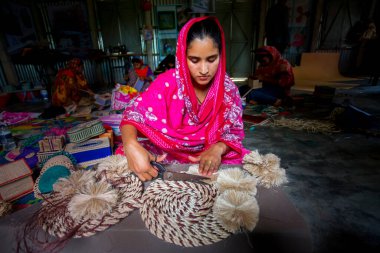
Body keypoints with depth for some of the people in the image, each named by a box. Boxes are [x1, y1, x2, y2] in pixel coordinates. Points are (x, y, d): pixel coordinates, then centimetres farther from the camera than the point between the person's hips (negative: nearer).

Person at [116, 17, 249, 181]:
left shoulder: (228, 89, -10)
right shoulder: (168, 83, -15)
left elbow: (234, 131, -3)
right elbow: (134, 113, -16)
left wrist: (218, 148, -26)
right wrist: (131, 145, -38)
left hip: (211, 157, 1)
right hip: (168, 154, 0)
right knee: (124, 154, -20)